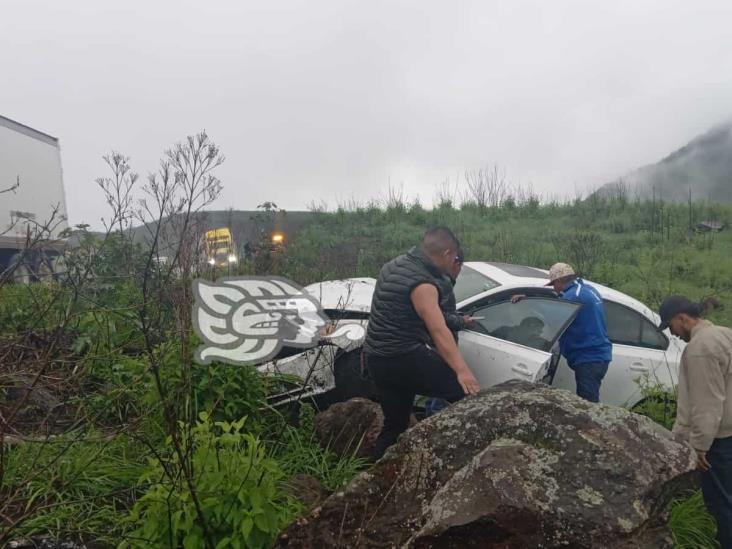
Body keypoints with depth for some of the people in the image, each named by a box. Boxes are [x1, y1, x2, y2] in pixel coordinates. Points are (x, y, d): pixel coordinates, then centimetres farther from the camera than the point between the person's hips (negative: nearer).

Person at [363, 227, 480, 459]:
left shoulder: (393, 266, 12)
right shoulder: (422, 282, -17)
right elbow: (438, 330, -28)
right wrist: (462, 370, -34)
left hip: (376, 358, 9)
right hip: (403, 358, -9)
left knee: (395, 424, 19)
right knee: (466, 391, -8)